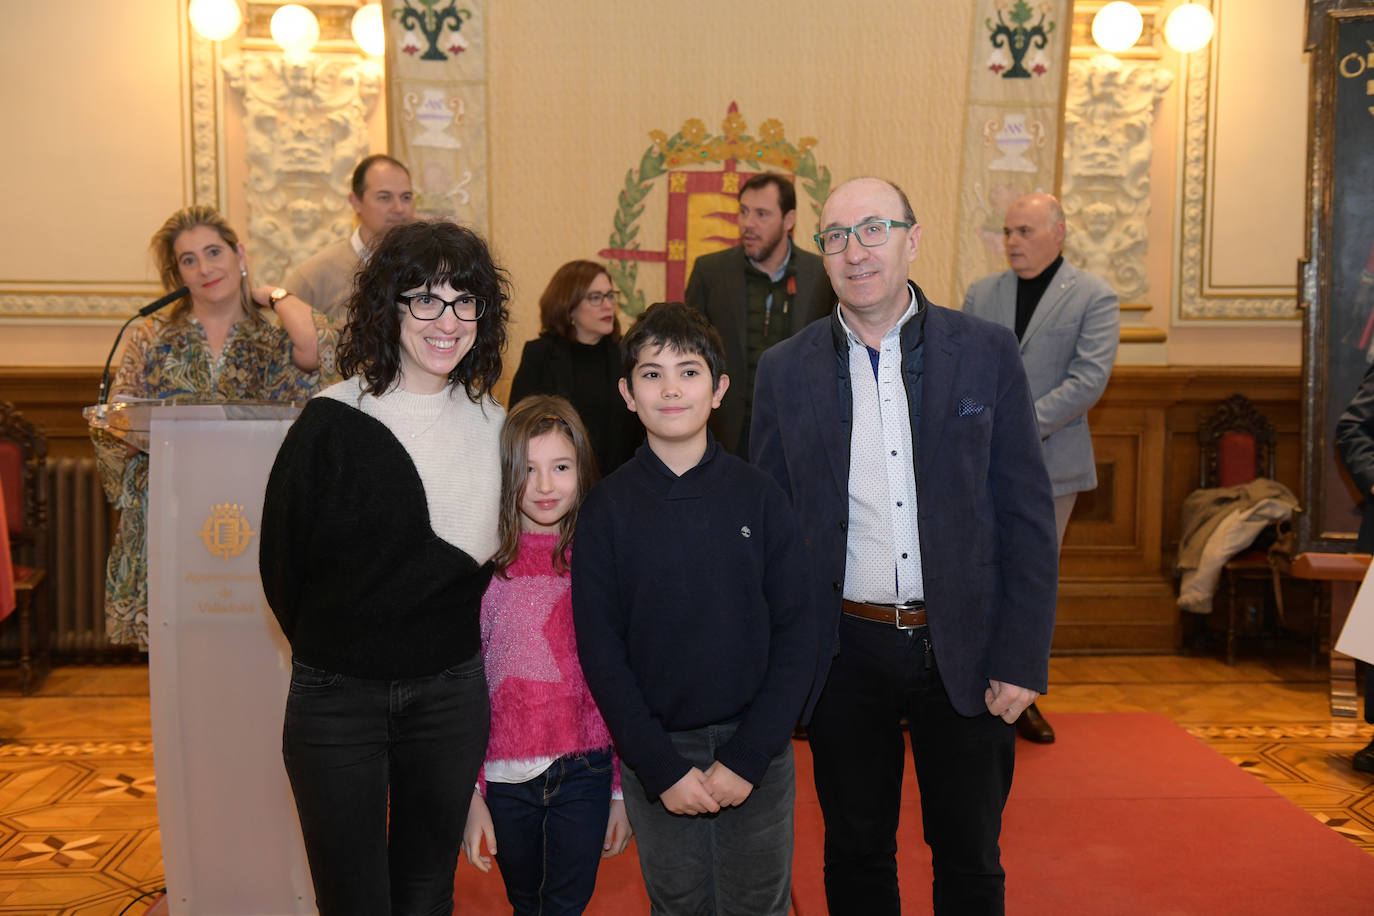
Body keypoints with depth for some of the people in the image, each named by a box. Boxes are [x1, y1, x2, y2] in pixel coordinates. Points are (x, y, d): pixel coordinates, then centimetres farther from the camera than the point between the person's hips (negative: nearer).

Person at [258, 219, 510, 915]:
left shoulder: (493, 428, 1)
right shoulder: (331, 425, -10)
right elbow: (280, 560, -2)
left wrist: (450, 648, 9)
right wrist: (330, 650, 6)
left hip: (451, 694, 3)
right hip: (336, 698, -2)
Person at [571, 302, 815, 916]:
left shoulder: (759, 497, -4)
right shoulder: (607, 509, -4)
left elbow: (794, 634, -4)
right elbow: (600, 649, -4)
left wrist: (746, 758, -10)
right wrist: (661, 767, -10)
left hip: (756, 752, 0)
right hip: (654, 754, 0)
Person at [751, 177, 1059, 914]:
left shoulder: (986, 353, -3)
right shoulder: (786, 370, 0)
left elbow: (1027, 515, -3)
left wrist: (1023, 658, -7)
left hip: (963, 650, 0)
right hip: (846, 652, 1)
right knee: (855, 853, 16)